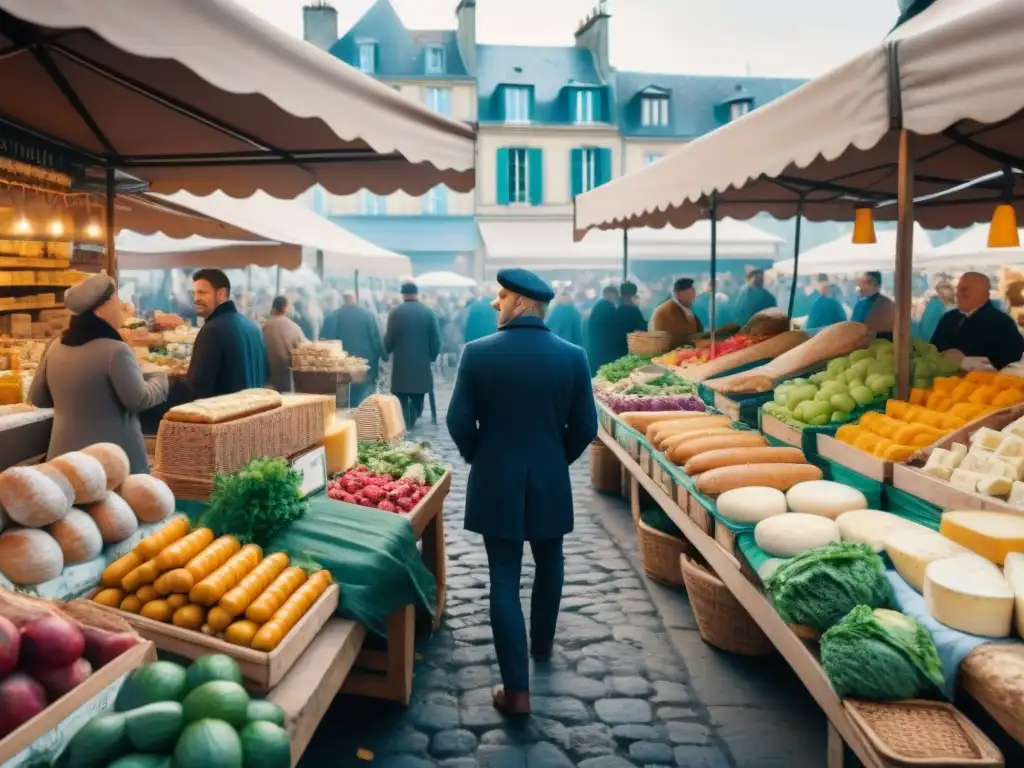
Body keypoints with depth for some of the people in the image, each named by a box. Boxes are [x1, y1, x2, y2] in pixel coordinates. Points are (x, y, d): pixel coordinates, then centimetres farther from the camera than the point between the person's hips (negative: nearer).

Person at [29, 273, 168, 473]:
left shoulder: (56, 348, 3)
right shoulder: (115, 350, -17)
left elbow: (37, 398, 13)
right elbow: (140, 400, -13)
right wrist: (160, 379, 4)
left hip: (66, 455, 7)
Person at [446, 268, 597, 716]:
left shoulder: (478, 353, -11)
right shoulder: (572, 356, -7)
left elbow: (459, 422, -9)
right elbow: (584, 428, -3)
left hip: (495, 483, -2)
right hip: (550, 482, 2)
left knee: (504, 581, 5)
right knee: (548, 565, 25)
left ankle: (516, 690, 8)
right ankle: (542, 643, 45)